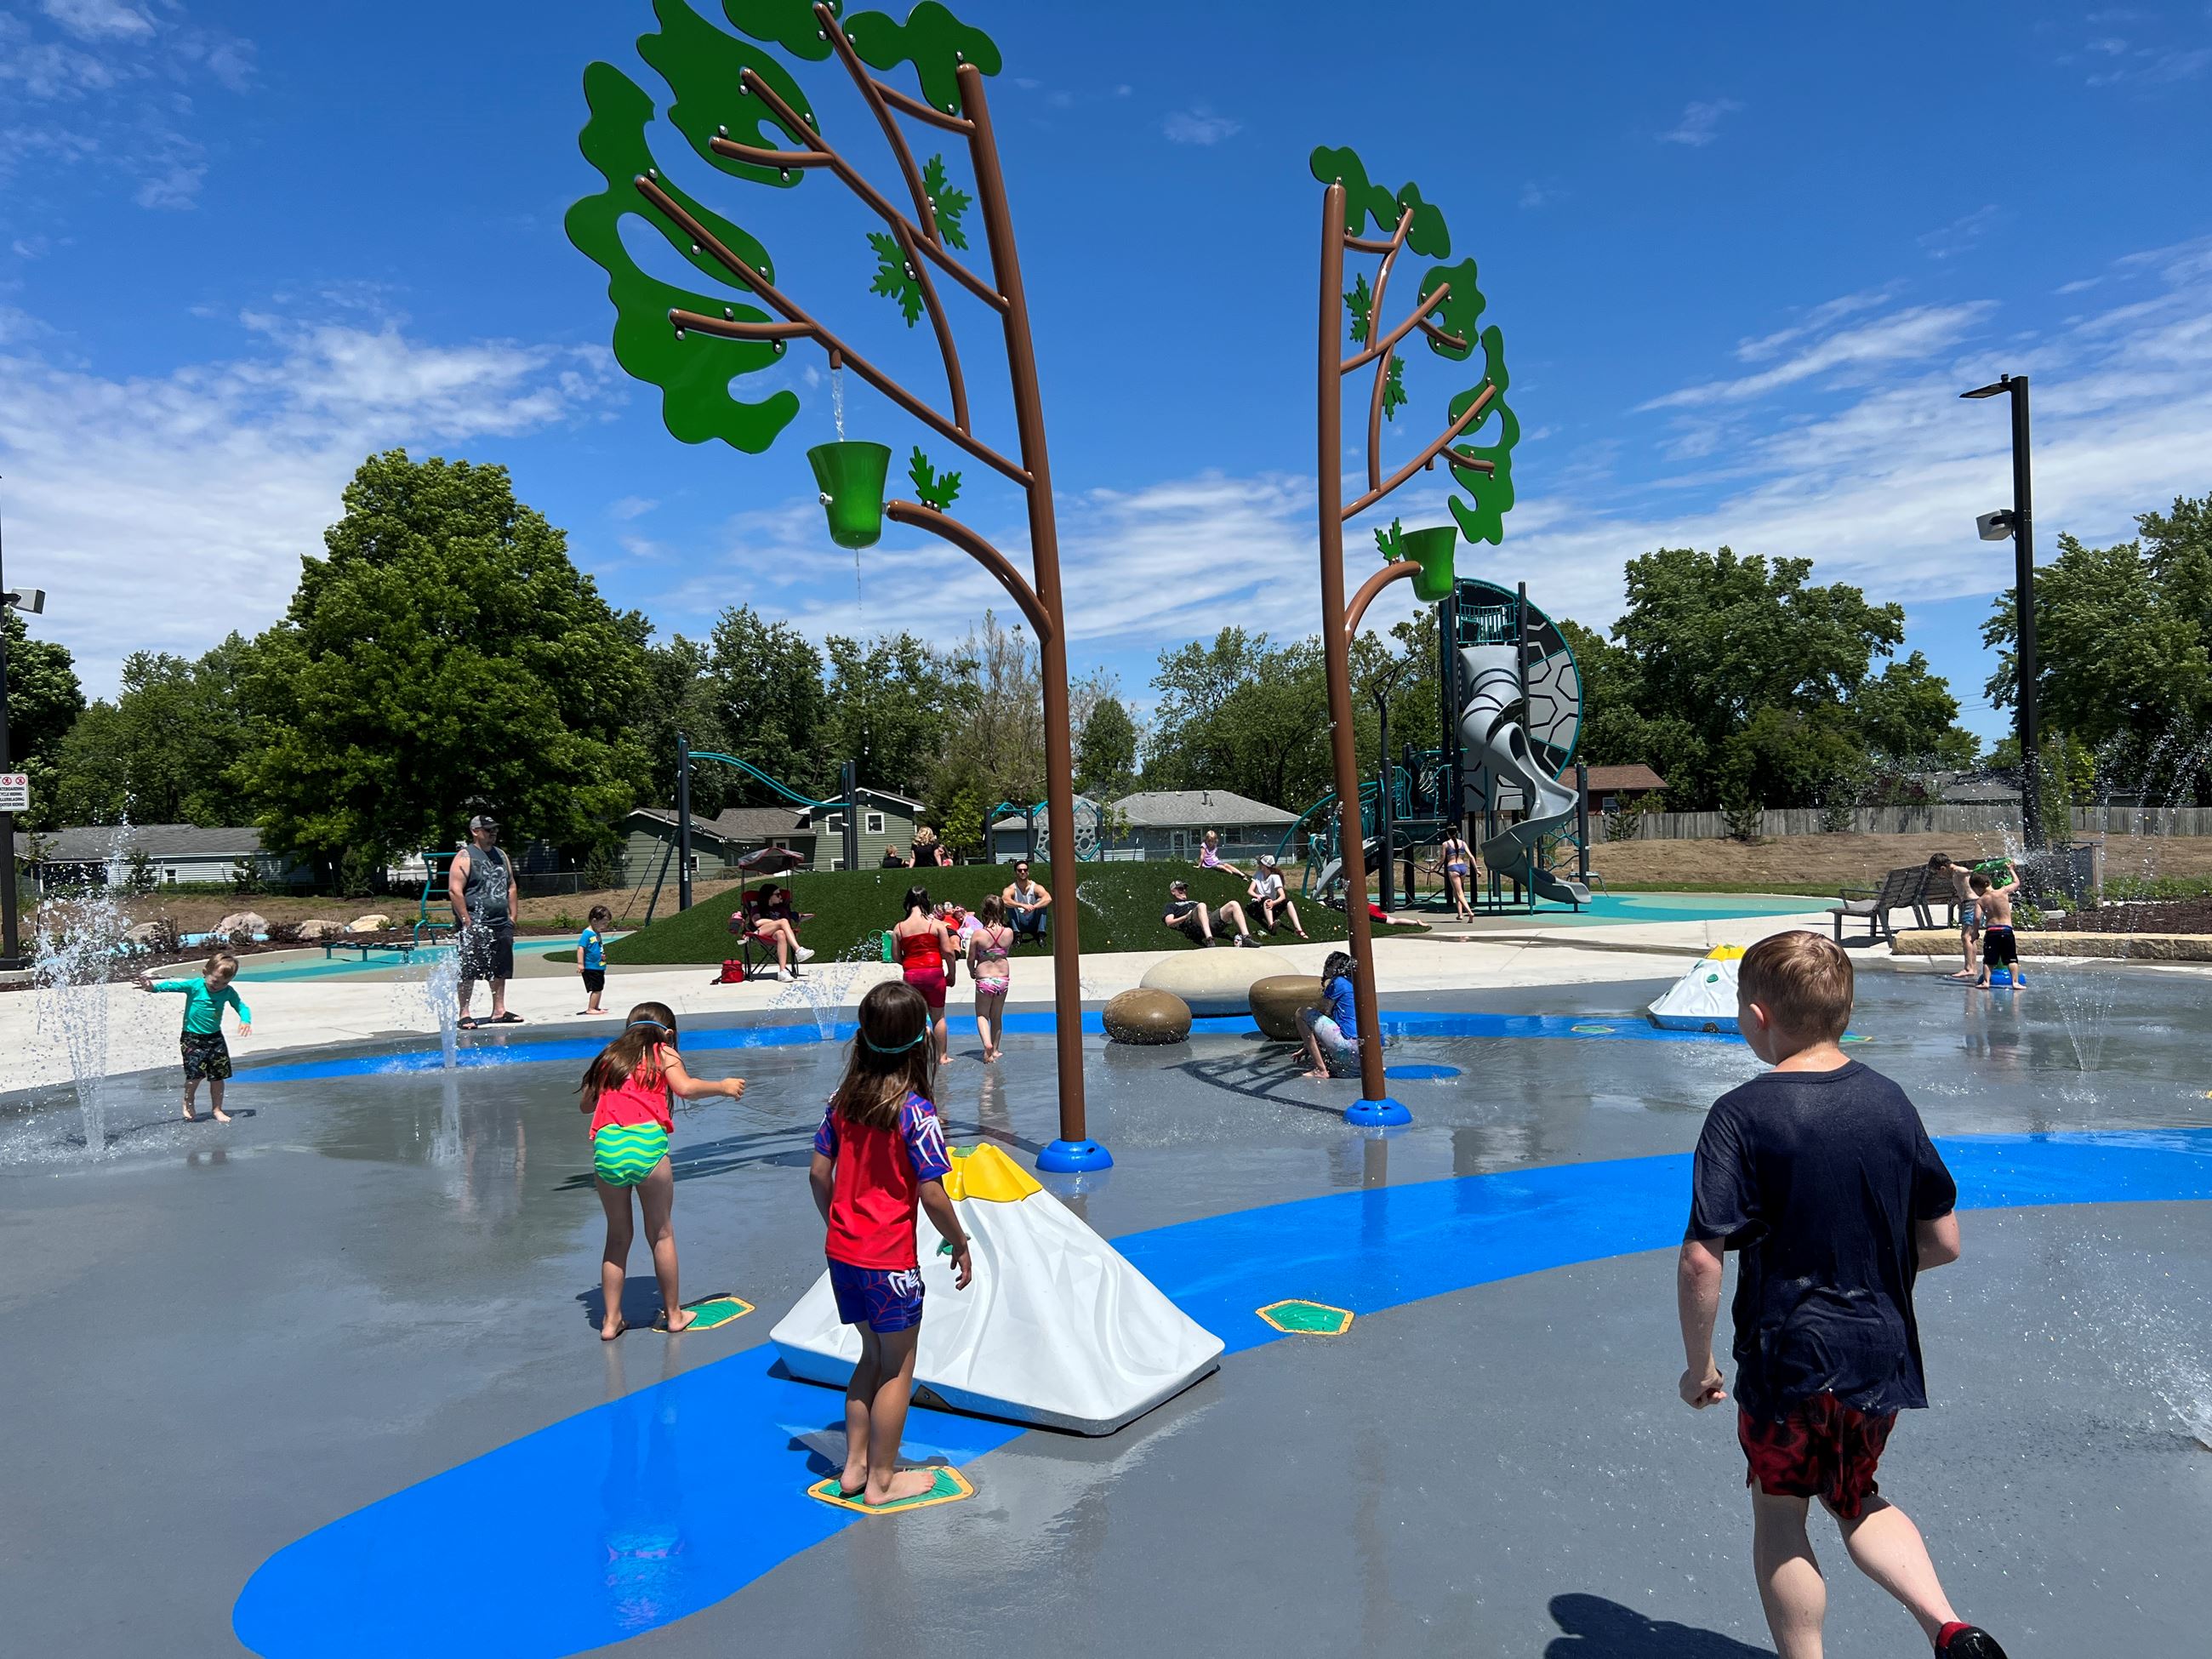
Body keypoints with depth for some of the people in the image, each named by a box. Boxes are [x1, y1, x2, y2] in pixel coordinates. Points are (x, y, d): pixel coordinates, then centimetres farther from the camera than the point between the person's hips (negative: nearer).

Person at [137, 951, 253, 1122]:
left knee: (218, 1076, 4)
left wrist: (245, 1020, -19)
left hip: (215, 1038, 3)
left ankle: (217, 1110, 19)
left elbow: (242, 1007, 3)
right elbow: (173, 984, -22)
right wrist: (152, 986, -41)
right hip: (192, 1038, -3)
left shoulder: (229, 992, -1)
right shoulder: (194, 986, -12)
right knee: (195, 1074, -11)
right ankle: (188, 1105, 15)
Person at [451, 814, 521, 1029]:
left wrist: (512, 917, 12)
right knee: (468, 972, -2)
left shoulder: (501, 855, 15)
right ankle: (464, 1014, 4)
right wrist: (467, 922, -18)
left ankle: (499, 1011, 21)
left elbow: (511, 886, 19)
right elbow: (455, 890, -15)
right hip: (474, 926, -7)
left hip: (501, 924, 7)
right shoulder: (465, 857, -8)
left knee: (501, 970, 12)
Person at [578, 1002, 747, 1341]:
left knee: (617, 1236, 18)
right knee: (661, 1233, 12)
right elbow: (685, 1087, -4)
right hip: (646, 1142, -3)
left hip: (605, 1145, 3)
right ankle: (673, 1313, 22)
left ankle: (611, 1320, 21)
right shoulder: (664, 1054, 13)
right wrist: (723, 1086, 10)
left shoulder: (609, 1056, 23)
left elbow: (586, 1104, 27)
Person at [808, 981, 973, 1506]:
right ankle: (882, 1480, 21)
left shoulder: (843, 1100, 0)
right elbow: (931, 1195, -18)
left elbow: (818, 1174, 5)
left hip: (843, 1251, 6)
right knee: (898, 1369, 11)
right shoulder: (914, 1110, -18)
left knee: (873, 1357, 22)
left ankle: (854, 1467, 29)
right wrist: (960, 1245, -4)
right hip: (889, 1259, -6)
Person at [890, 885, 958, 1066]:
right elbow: (949, 952, -6)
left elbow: (896, 956, 5)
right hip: (935, 973, -1)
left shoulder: (899, 928, 2)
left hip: (911, 975, 1)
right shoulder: (936, 924, -5)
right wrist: (951, 974, 6)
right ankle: (942, 1056, 18)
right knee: (938, 1016, 12)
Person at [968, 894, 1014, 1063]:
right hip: (1003, 978, 3)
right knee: (997, 1016, 19)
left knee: (982, 1015, 12)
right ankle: (995, 1050, 26)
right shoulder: (1009, 933, -8)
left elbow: (971, 959, -5)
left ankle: (987, 1044, -12)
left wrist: (972, 972, 15)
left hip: (984, 980, -3)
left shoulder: (978, 934, -15)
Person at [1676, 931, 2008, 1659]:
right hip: (1882, 1354, 6)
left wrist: (1699, 1364, -8)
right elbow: (1943, 1244, 4)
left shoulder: (1741, 1115, -18)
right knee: (1855, 1499, 27)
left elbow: (1700, 1261, -22)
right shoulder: (1889, 1100, -2)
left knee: (1778, 1517, 16)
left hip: (1787, 1359, -5)